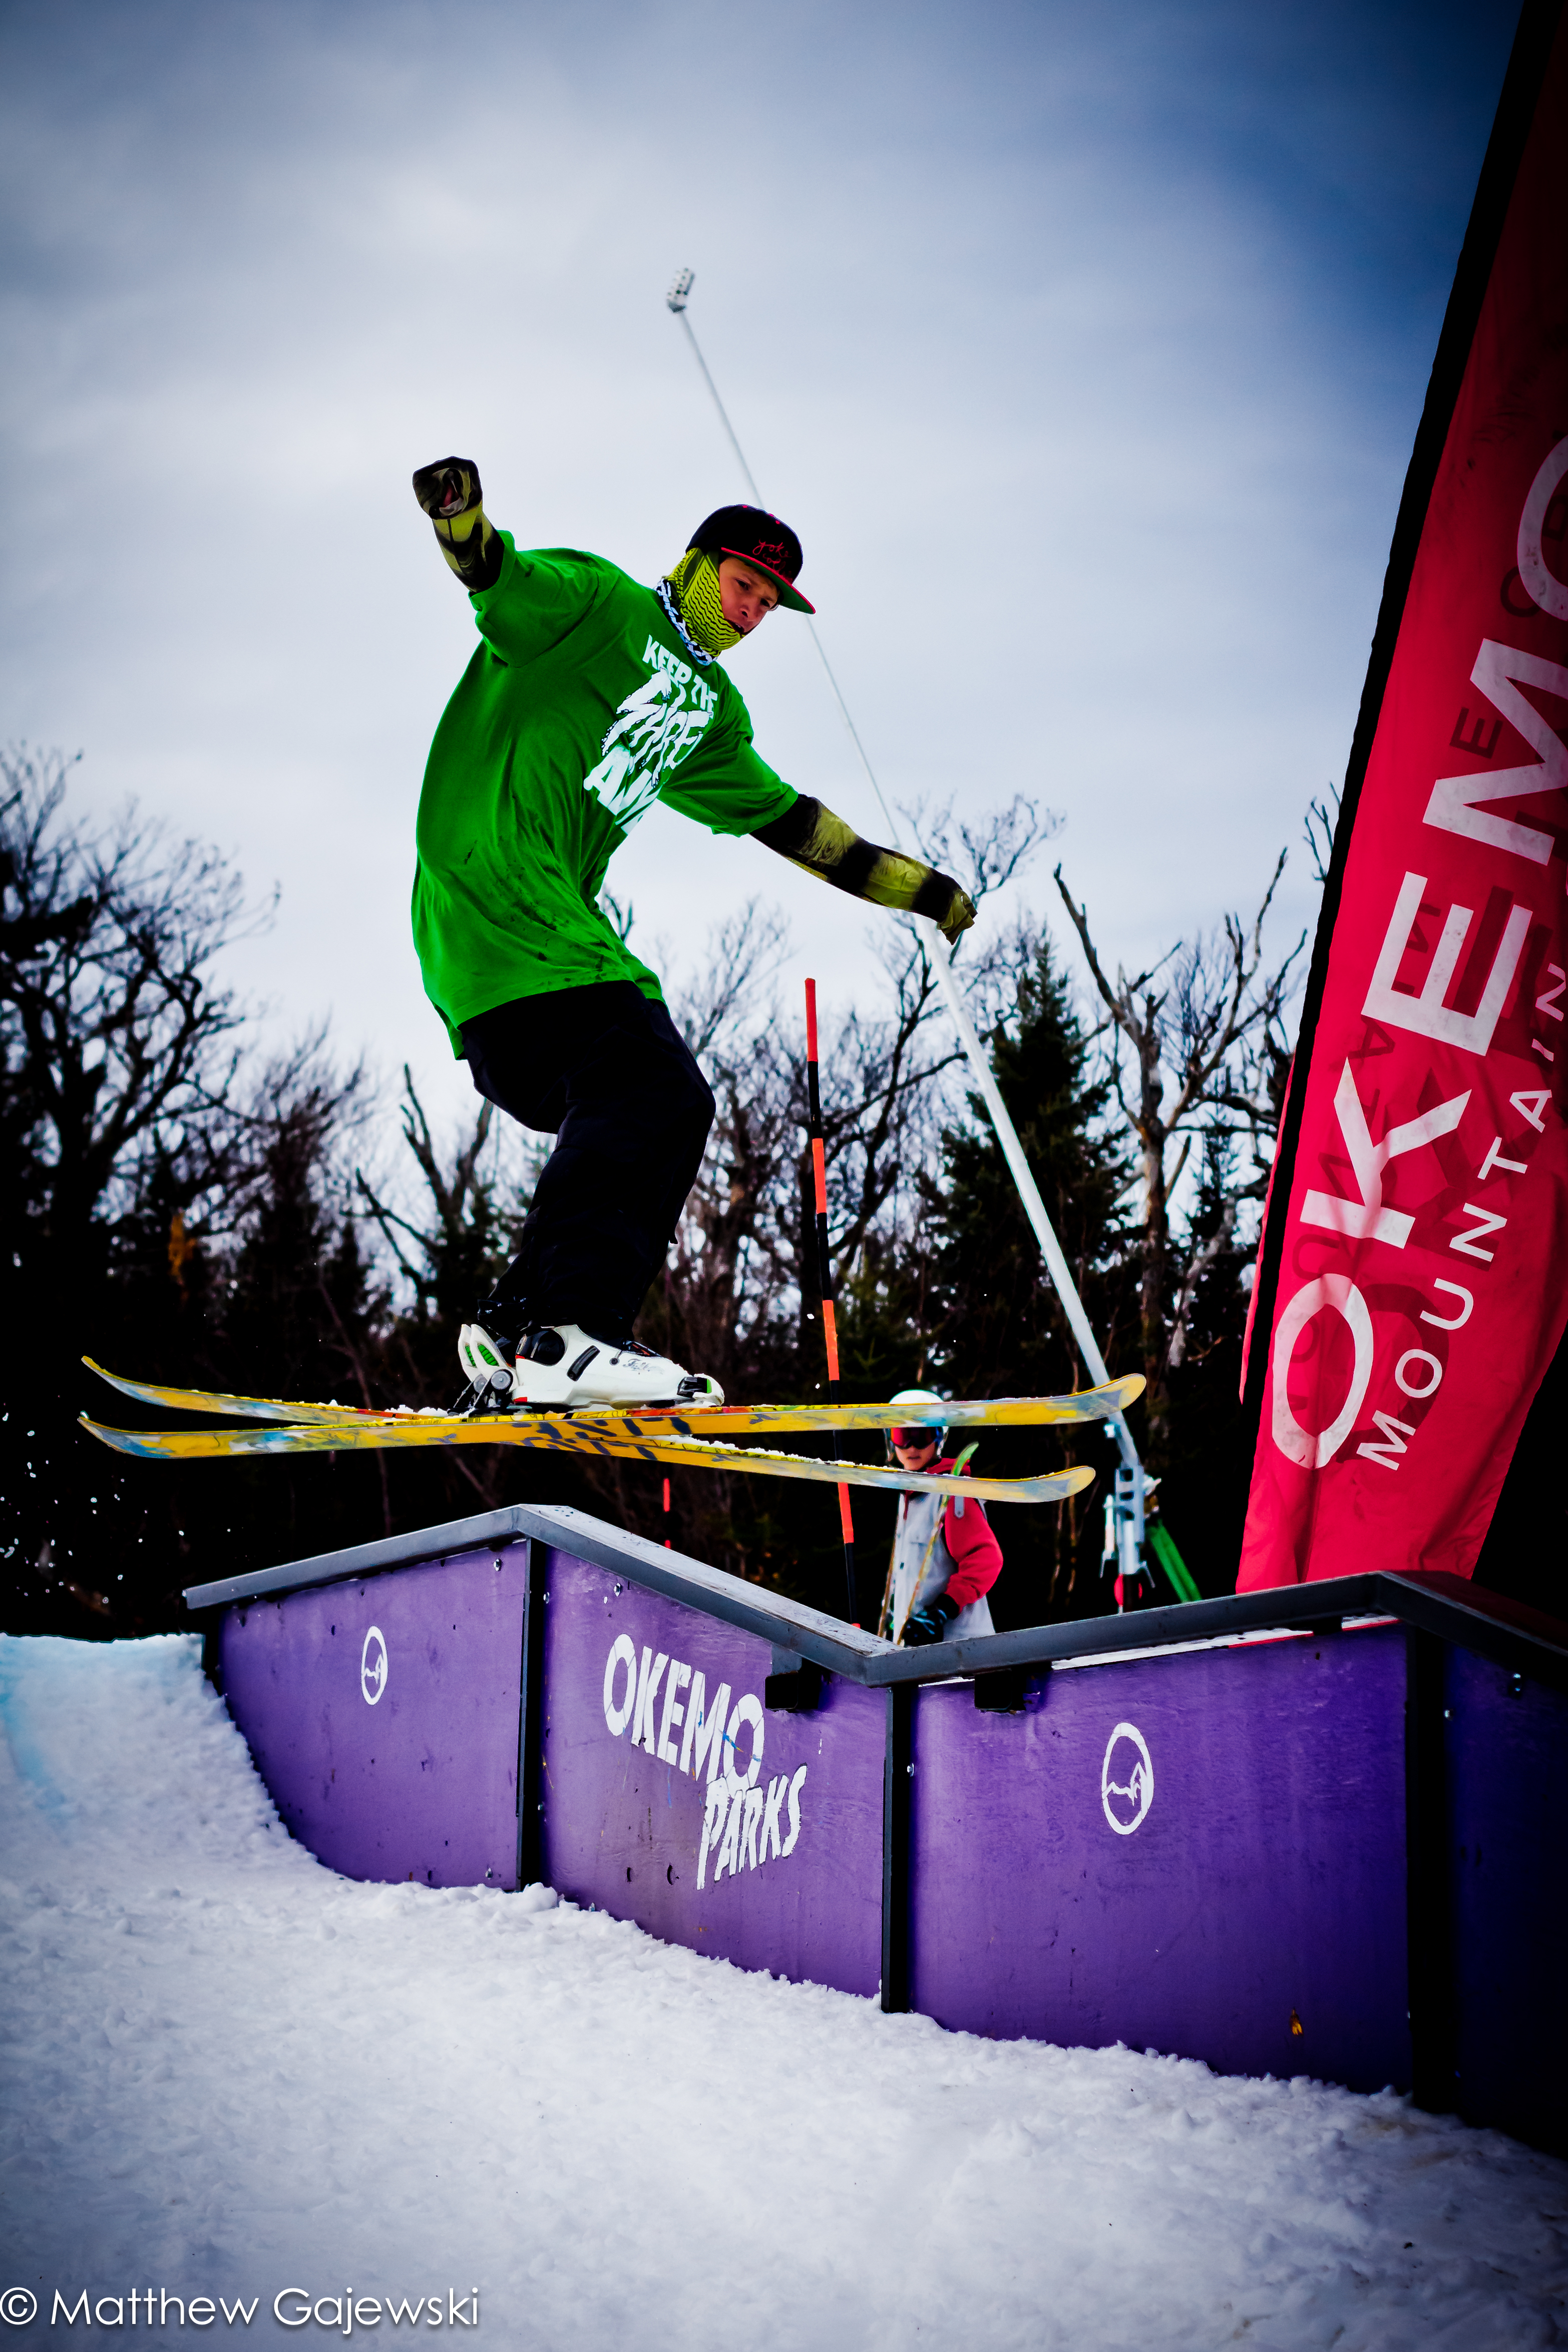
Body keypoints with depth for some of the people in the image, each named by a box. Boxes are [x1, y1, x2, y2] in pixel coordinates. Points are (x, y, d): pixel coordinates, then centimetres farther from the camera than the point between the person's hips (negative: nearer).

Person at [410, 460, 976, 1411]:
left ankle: (514, 1332, -3)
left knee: (653, 1120, 1)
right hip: (492, 884, -9)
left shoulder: (712, 710, 28)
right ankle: (564, 1332, -32)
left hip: (556, 911, 9)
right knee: (653, 1095, -22)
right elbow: (499, 575, -13)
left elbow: (791, 823, 36)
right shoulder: (599, 602, 5)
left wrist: (924, 890, 38)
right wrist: (460, 513, -36)